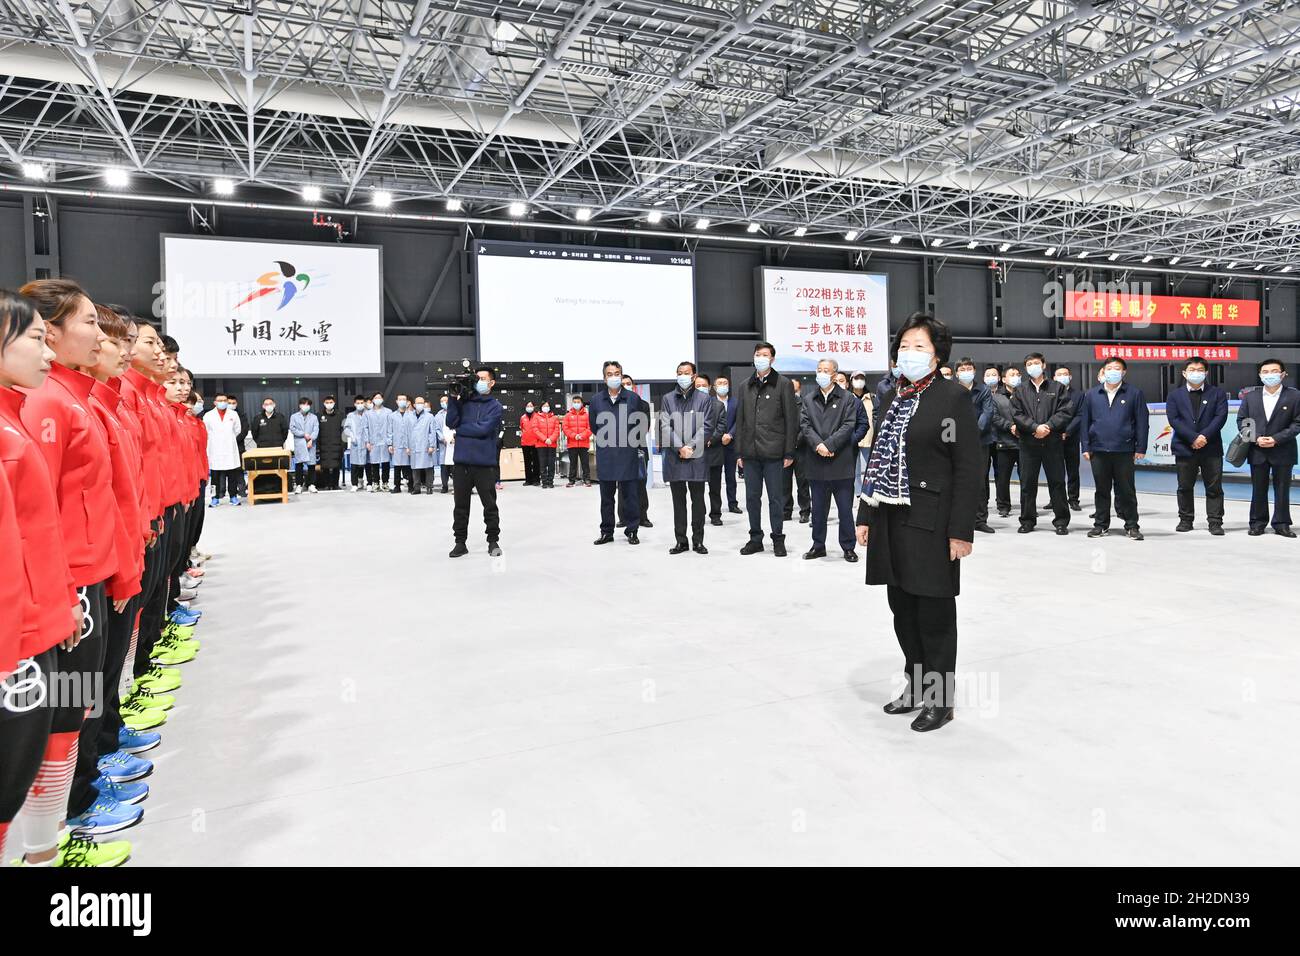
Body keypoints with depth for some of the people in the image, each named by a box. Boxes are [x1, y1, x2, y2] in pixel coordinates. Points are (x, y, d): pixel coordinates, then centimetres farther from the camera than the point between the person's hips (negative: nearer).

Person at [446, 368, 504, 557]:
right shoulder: (463, 401, 10)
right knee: (461, 505, 8)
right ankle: (460, 542, 18)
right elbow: (451, 423, -2)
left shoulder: (495, 407, 1)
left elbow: (483, 429, -13)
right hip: (462, 462, 3)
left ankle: (493, 541, 18)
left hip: (485, 463, -3)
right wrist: (452, 399, -8)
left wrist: (460, 429, -4)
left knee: (490, 505, 6)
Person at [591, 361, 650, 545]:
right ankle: (607, 532, 20)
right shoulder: (597, 400, 4)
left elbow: (643, 423, 6)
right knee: (606, 497, 10)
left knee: (629, 495, 3)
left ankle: (632, 531, 13)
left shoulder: (633, 398, -1)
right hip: (605, 456, 2)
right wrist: (601, 441, 12)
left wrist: (634, 442, 6)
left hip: (628, 455, -2)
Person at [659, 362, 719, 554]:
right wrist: (680, 448, -10)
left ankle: (698, 541, 11)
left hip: (697, 456, -1)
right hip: (674, 456, 2)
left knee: (698, 500, 3)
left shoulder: (704, 399, 5)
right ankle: (681, 541, 13)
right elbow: (665, 426, 1)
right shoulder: (668, 399, 9)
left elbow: (707, 426, -2)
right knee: (678, 500, 6)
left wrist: (691, 446, -12)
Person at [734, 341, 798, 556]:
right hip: (750, 452, 4)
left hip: (773, 451, -4)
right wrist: (739, 452, 9)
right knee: (752, 498, 9)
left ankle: (778, 539, 13)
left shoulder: (783, 384, 0)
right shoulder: (746, 385, 13)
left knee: (776, 498, 2)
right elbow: (740, 420, 14)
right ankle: (755, 538, 19)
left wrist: (789, 452, -7)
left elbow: (791, 420, -3)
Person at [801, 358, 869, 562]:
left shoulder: (848, 398, 2)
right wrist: (818, 445, -15)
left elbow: (848, 425, -7)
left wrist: (829, 445, -16)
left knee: (845, 508, 3)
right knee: (818, 508, 11)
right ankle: (818, 545, 21)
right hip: (817, 463, 3)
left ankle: (848, 547, 13)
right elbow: (805, 425, 1)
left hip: (841, 461, -3)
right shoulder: (808, 400, 11)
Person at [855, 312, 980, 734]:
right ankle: (916, 685, 31)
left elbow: (968, 469, -11)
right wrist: (866, 516, 11)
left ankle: (941, 698, 18)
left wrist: (961, 530, -15)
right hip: (892, 520, 7)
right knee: (902, 607, 14)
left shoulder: (953, 398, -7)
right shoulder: (892, 398, 12)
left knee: (934, 611, 3)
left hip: (931, 521, -6)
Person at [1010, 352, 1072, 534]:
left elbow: (1064, 412, -1)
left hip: (1052, 442, -1)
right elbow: (1016, 415, -1)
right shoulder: (1020, 391, 10)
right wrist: (1035, 427, -14)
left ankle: (1061, 521, 10)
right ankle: (1027, 520, 14)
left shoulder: (1056, 388, 9)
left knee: (1057, 482, 2)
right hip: (1028, 443, 1)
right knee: (1027, 483, 4)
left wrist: (1048, 426, -15)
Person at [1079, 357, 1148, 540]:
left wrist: (1141, 448, -3)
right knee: (1102, 490, 10)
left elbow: (1141, 421, 1)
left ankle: (1132, 525, 13)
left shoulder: (1134, 393, 2)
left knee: (1126, 490, 4)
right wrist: (1085, 447, 3)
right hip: (1098, 450, 2)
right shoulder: (1092, 394, 8)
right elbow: (1084, 421, 8)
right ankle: (1101, 524, 19)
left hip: (1124, 451, -2)